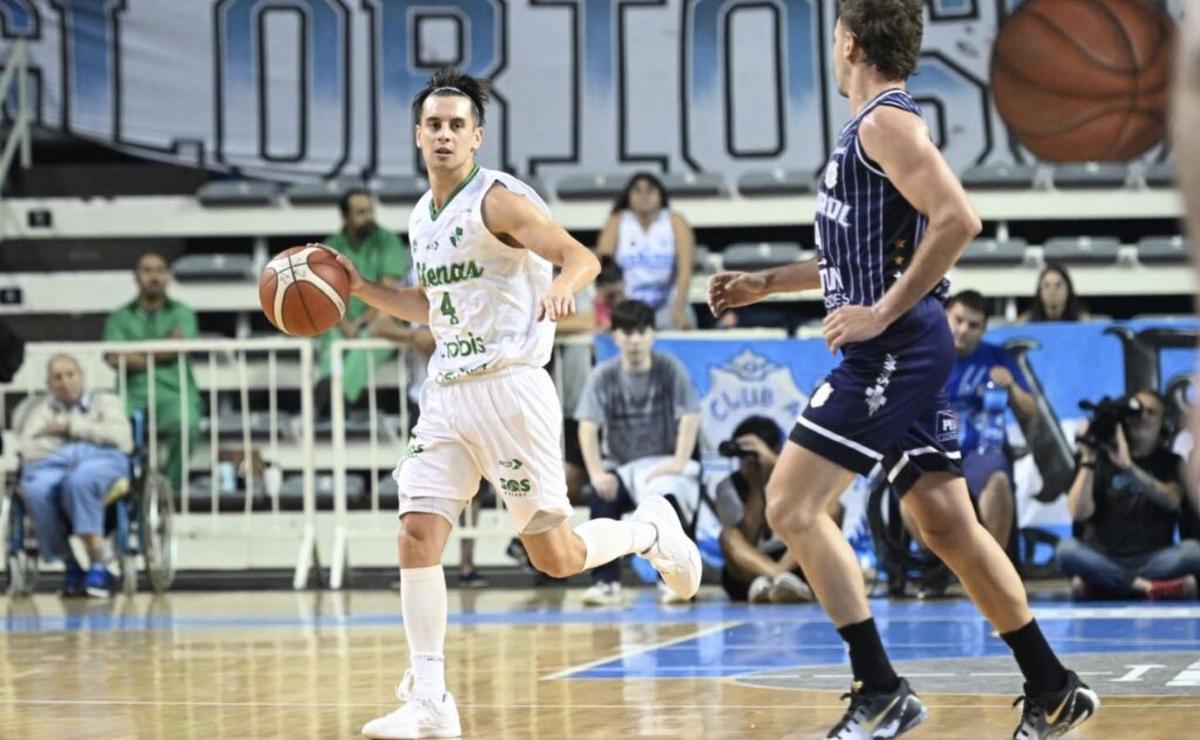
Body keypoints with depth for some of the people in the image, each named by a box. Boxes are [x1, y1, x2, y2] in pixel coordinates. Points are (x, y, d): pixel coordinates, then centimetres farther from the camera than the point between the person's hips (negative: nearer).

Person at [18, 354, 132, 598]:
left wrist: (71, 427, 5)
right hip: (51, 464, 2)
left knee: (80, 480, -41)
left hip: (102, 460, -2)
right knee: (37, 492, -37)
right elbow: (29, 449, 11)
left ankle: (99, 561, -39)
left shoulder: (106, 402, 25)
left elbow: (121, 438, 5)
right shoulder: (39, 409, 29)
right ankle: (70, 565, -30)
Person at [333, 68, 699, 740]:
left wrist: (562, 285, -40)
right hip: (448, 393, 7)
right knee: (418, 535, -8)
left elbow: (583, 257, -18)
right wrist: (361, 287, 17)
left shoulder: (497, 200, -9)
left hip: (509, 387, -7)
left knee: (555, 557, -5)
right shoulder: (423, 218, 14)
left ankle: (652, 531, 26)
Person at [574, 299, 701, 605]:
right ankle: (605, 582, -20)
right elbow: (588, 426, -9)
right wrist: (596, 472, -23)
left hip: (662, 463, -2)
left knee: (664, 498, -33)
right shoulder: (603, 376, -3)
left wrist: (678, 464, -21)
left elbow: (690, 418, -10)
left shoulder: (670, 369, -5)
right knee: (601, 497, -28)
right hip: (622, 466, 2)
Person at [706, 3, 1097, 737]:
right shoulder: (872, 130, 19)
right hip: (895, 353, 10)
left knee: (792, 505, -10)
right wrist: (765, 283, 29)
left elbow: (958, 220, -24)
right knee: (947, 525, 10)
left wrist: (883, 313, -23)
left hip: (896, 349, -10)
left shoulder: (886, 124, -11)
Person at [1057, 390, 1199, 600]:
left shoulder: (1170, 463, 11)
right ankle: (1144, 586, -33)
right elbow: (1078, 513, -5)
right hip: (1105, 561, 0)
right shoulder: (1102, 458, 8)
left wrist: (1128, 466, -22)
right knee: (1066, 549, -30)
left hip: (1152, 561, 1)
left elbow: (1172, 500, -12)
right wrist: (1088, 462, -11)